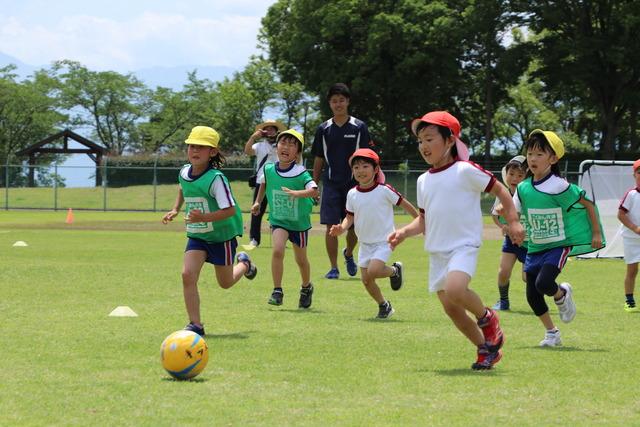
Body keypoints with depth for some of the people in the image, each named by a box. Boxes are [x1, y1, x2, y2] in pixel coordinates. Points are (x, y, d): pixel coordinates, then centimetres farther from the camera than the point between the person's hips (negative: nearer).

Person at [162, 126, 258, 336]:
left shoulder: (216, 179, -25)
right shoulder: (184, 172, -4)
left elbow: (230, 210, -28)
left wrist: (204, 218, -38)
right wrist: (175, 209, 11)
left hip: (222, 234, -4)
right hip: (197, 235, 5)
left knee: (225, 283, 12)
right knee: (188, 274, -17)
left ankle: (244, 264, 47)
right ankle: (195, 325, -11)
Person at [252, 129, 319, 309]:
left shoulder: (301, 174, -20)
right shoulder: (269, 170, -8)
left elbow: (314, 191, -36)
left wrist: (297, 193, -51)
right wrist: (258, 202, 16)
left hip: (299, 222, -1)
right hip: (278, 220, 2)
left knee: (301, 259, 14)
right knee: (277, 250, -22)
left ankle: (306, 287, 41)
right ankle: (277, 291, -14)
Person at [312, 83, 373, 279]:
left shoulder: (359, 127, 0)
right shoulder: (324, 129, 6)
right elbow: (318, 160, 11)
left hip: (354, 183, -1)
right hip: (330, 184, 1)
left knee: (354, 226, 4)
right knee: (331, 226, -6)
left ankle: (349, 254, 34)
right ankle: (333, 268, 1)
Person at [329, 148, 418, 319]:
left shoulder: (384, 190, -14)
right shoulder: (352, 194, -2)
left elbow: (404, 204, -4)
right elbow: (350, 216, 8)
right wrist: (342, 228, -14)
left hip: (384, 240, -5)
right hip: (365, 243, 5)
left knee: (373, 271, -25)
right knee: (366, 280, 3)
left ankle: (394, 270, 7)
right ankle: (384, 305, 26)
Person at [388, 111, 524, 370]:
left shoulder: (466, 171, -8)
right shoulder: (424, 181, 11)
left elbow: (500, 190, -1)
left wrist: (513, 221, -7)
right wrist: (404, 232, -1)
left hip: (464, 245, -7)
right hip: (436, 250, 7)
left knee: (455, 289, -31)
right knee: (450, 309, 5)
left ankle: (486, 318, -3)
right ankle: (486, 349, 21)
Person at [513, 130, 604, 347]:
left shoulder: (559, 186, -17)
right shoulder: (523, 188, 0)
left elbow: (588, 204, -8)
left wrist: (596, 233, -4)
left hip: (559, 245, -6)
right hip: (535, 247, 6)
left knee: (543, 284, -24)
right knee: (532, 296, 4)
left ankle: (562, 294, 11)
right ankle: (551, 333, 24)